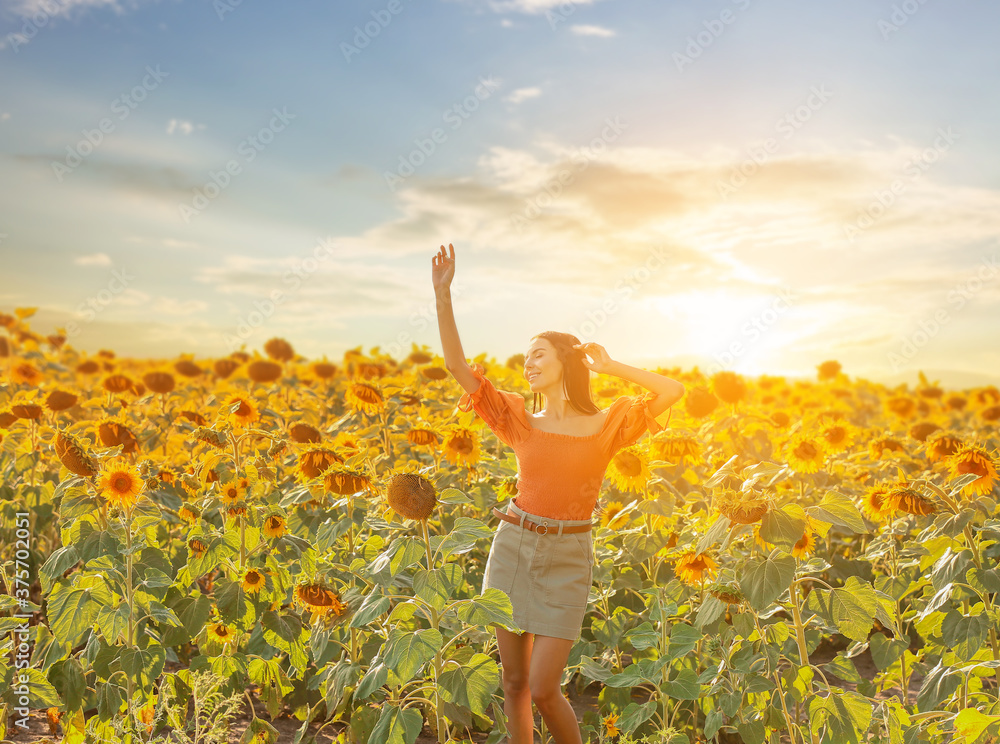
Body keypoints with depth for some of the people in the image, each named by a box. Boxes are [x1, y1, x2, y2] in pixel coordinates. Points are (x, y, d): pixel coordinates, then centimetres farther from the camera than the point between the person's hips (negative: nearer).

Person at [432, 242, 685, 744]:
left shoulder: (607, 426, -1)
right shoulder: (521, 423, 2)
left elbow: (673, 391, -10)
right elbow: (457, 366, -4)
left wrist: (608, 365, -1)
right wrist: (442, 294, -11)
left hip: (567, 561, -3)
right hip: (513, 549, 3)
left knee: (543, 689, -4)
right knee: (513, 680, 10)